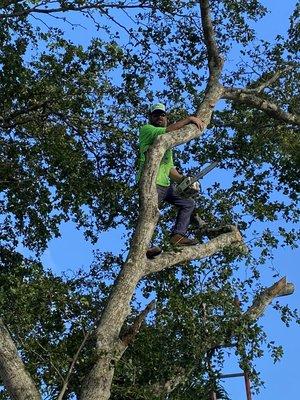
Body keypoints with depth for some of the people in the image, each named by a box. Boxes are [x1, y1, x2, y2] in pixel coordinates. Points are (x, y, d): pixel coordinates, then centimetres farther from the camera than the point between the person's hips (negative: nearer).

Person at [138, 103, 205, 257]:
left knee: (188, 203, 10)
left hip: (166, 185, 8)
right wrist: (189, 119, -12)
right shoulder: (146, 129, 4)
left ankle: (178, 235, 0)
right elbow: (168, 131, -15)